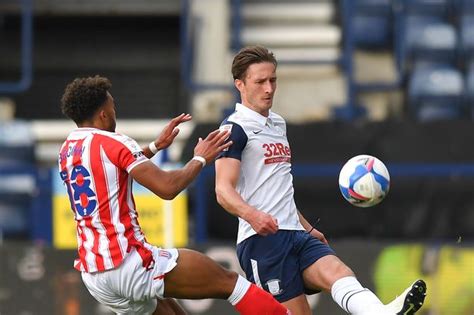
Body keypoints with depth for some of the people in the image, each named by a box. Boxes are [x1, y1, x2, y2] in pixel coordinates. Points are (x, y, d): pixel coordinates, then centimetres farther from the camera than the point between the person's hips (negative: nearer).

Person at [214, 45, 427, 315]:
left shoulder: (278, 123, 23)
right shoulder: (235, 128, -3)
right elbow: (224, 190, -14)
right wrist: (251, 215, -33)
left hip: (296, 233, 6)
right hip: (262, 238, -6)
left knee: (336, 271, -25)